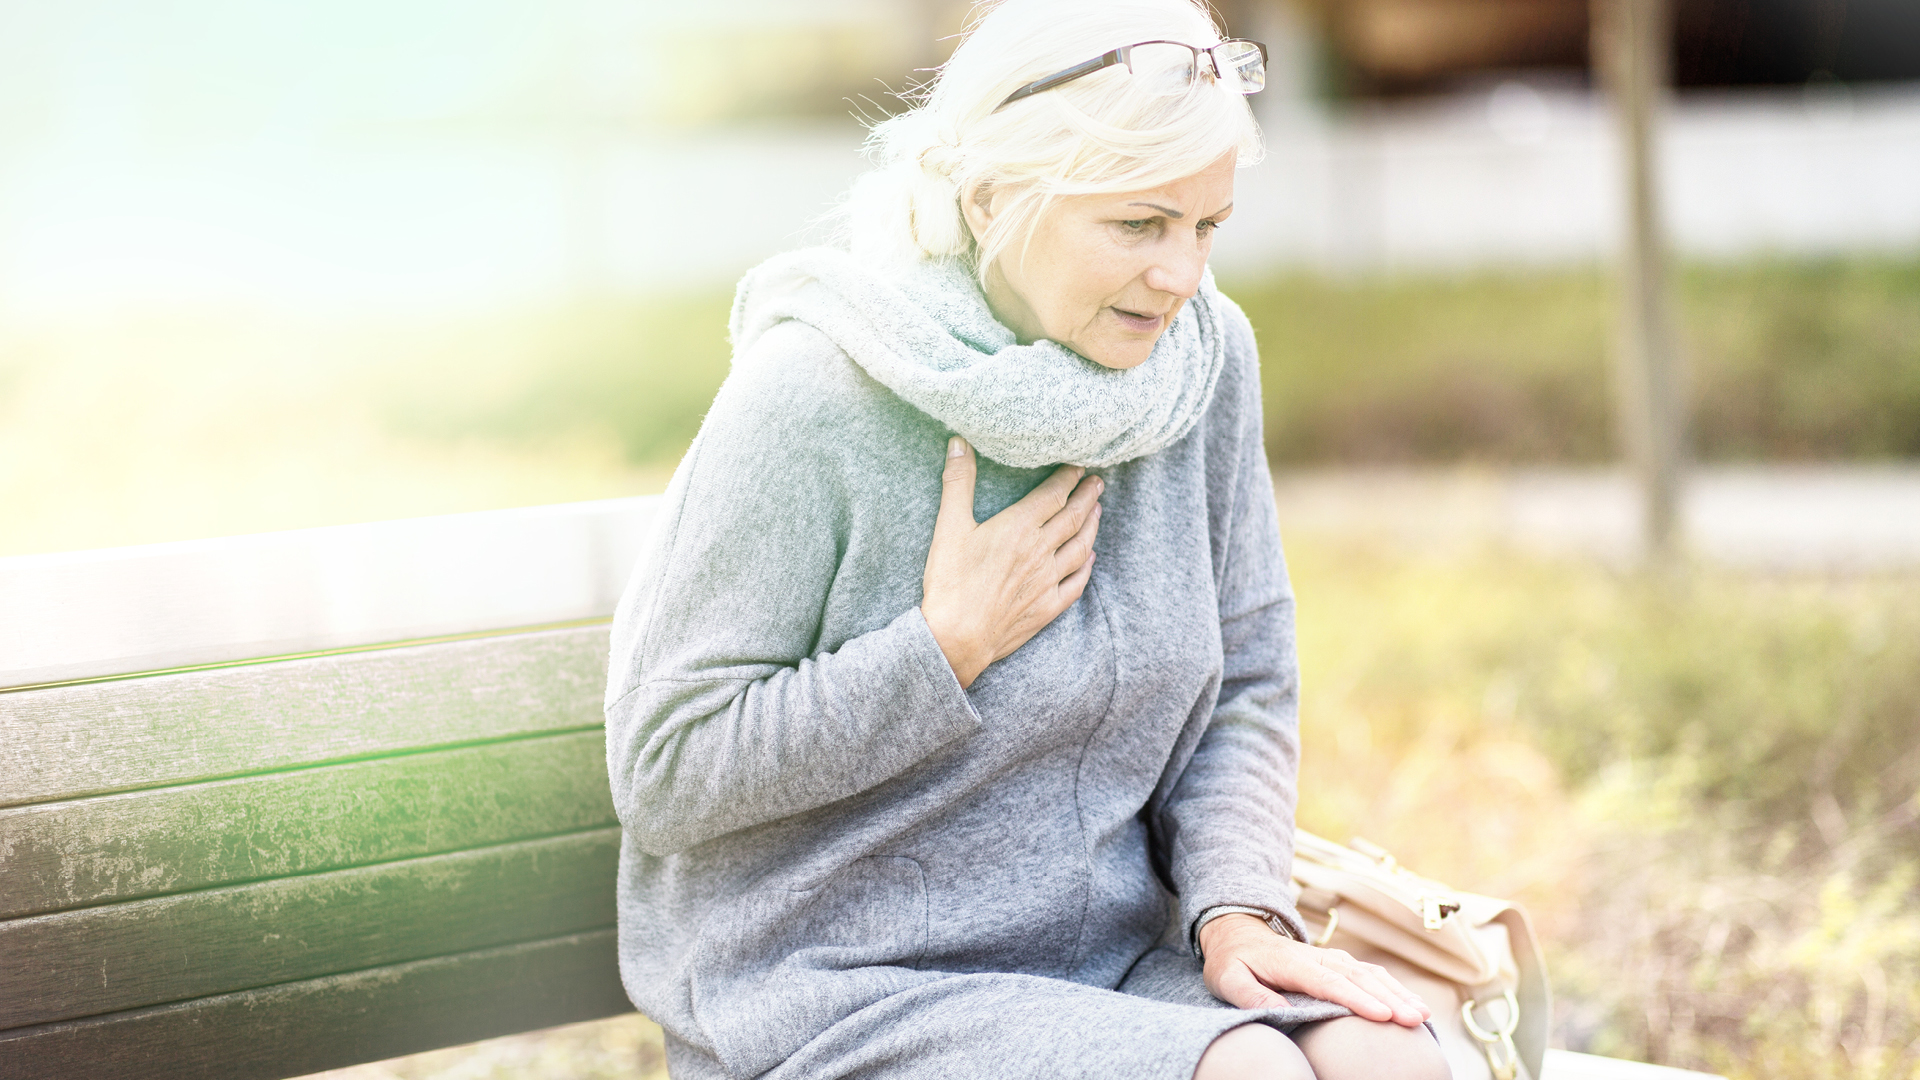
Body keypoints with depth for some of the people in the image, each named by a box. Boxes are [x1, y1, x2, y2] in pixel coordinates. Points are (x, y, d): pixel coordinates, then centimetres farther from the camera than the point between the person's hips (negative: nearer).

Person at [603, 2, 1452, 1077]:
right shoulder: (812, 397, -16)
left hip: (1113, 968, 5)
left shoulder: (1208, 356, 1)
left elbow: (1243, 692, 10)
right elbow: (663, 775, -14)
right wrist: (951, 644, -18)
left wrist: (1238, 906, -7)